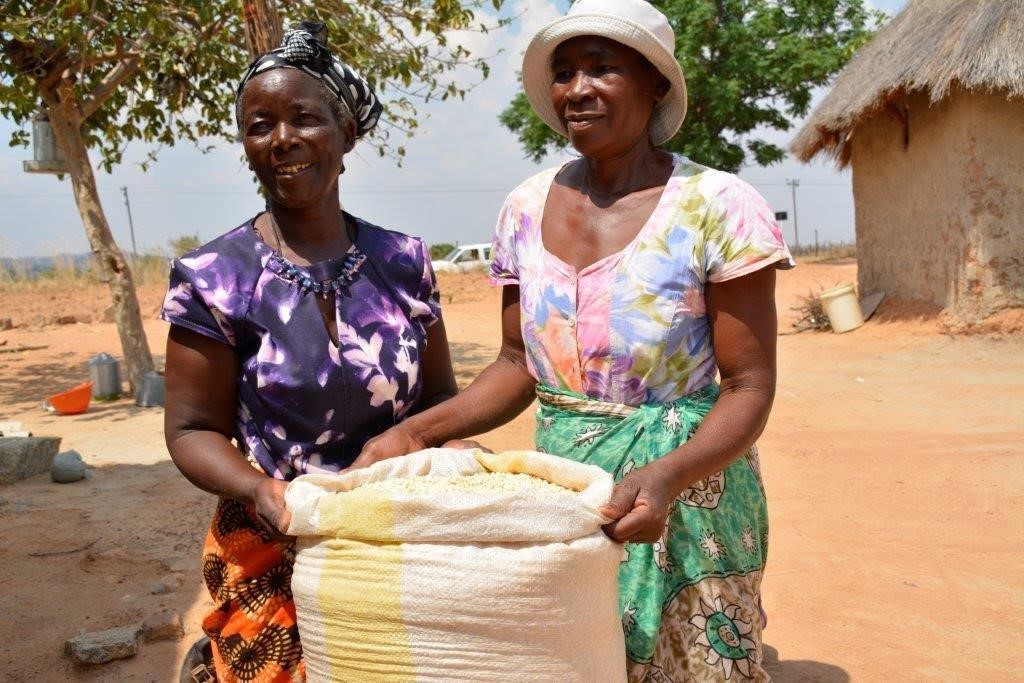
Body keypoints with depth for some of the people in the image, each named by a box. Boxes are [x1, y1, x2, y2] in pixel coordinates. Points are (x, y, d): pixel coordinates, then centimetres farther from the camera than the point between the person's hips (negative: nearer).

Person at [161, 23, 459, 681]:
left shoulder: (403, 261, 0)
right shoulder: (213, 278, -8)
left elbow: (439, 393, 8)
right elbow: (194, 430, -5)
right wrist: (258, 490, -23)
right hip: (277, 560, -3)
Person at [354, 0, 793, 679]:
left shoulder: (715, 206, -12)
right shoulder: (526, 208, 2)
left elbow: (750, 387, -11)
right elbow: (519, 364, 8)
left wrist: (668, 476, -29)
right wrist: (416, 432, -6)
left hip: (683, 493, -3)